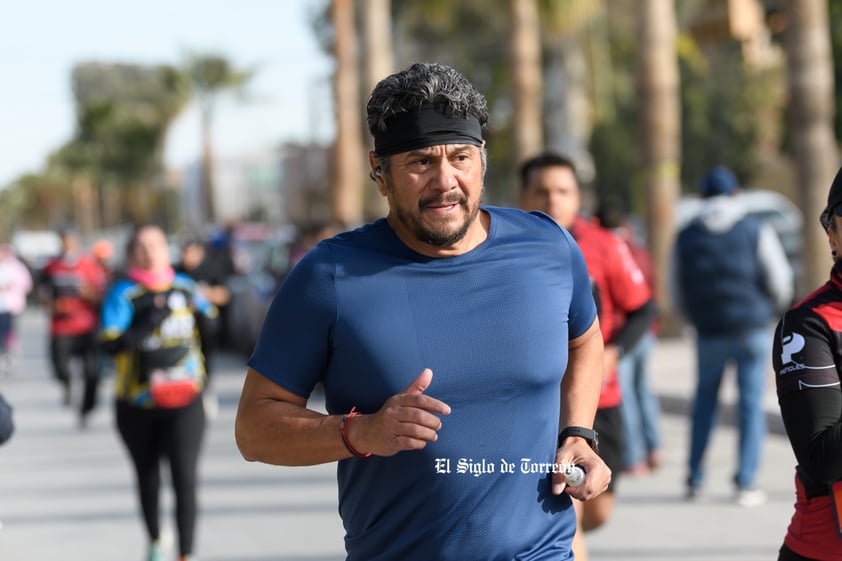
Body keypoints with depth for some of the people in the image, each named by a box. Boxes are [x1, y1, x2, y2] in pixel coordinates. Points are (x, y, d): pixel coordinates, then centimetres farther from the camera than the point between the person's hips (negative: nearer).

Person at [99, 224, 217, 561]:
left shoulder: (185, 287, 2)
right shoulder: (123, 294, -10)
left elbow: (208, 327, 16)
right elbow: (110, 343, -21)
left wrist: (202, 311, -6)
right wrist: (147, 324, -32)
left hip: (184, 402, 1)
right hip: (138, 405, -1)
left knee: (185, 478, -12)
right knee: (147, 476, 17)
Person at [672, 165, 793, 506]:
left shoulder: (686, 237, 6)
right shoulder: (756, 231, -2)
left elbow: (678, 294, 9)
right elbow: (780, 283, -2)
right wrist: (769, 311, 18)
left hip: (709, 332, 2)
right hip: (752, 329, -2)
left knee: (705, 400, 16)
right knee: (751, 404, 3)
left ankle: (695, 480, 16)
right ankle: (746, 484, 0)